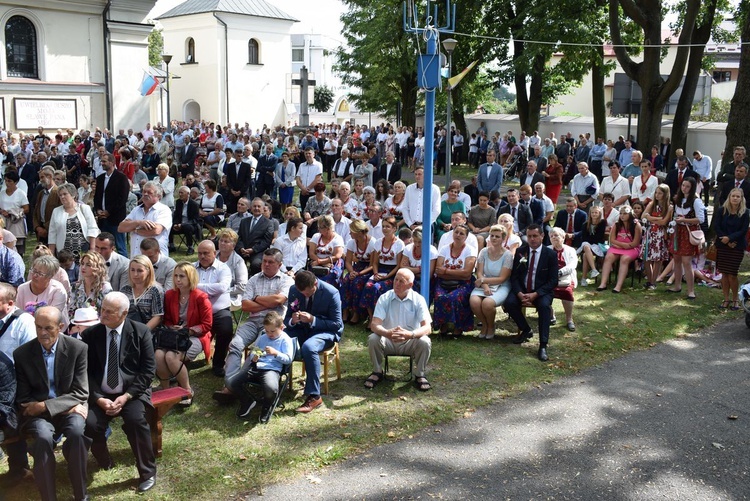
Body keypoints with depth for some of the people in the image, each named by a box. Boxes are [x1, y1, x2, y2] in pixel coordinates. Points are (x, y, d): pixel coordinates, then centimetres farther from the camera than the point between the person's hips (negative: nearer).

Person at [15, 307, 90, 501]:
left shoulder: (78, 348, -5)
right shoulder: (21, 353, -1)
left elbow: (80, 393, -7)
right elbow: (23, 399, 2)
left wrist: (45, 406, -17)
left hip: (69, 409, 0)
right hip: (37, 412, 1)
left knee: (77, 432, -32)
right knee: (43, 437, -32)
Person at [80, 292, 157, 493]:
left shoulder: (141, 332, -3)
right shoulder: (90, 334, 2)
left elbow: (148, 370, -6)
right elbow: (86, 372, 1)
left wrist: (126, 396, -16)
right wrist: (99, 398, -14)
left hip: (132, 393, -2)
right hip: (100, 395, 2)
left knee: (135, 420, -31)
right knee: (89, 424, -25)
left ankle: (147, 472, -9)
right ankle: (104, 463, 8)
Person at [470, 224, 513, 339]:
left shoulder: (508, 255, -6)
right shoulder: (484, 252, 5)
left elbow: (502, 278, -10)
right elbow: (479, 273, 0)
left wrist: (483, 280, -16)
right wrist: (485, 286, -18)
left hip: (501, 287, -3)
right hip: (484, 285, 3)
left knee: (487, 303, -34)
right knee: (474, 301, -30)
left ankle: (491, 326, 0)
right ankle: (484, 324, 1)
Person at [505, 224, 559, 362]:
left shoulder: (551, 254, -4)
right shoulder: (520, 252, 3)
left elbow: (553, 281, -7)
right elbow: (514, 276, 2)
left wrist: (535, 294, -21)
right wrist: (520, 294, -18)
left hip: (542, 291, -3)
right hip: (522, 290, 3)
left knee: (544, 305, -34)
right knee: (509, 302, -26)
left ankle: (543, 346, -30)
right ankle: (526, 330, 1)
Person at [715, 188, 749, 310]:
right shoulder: (722, 210, 1)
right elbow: (717, 227, -2)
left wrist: (729, 238, -20)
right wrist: (728, 242, -11)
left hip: (737, 247, -2)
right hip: (722, 246, 2)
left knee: (732, 275, -4)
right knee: (724, 274, 4)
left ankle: (735, 300, 14)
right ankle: (726, 299, 14)